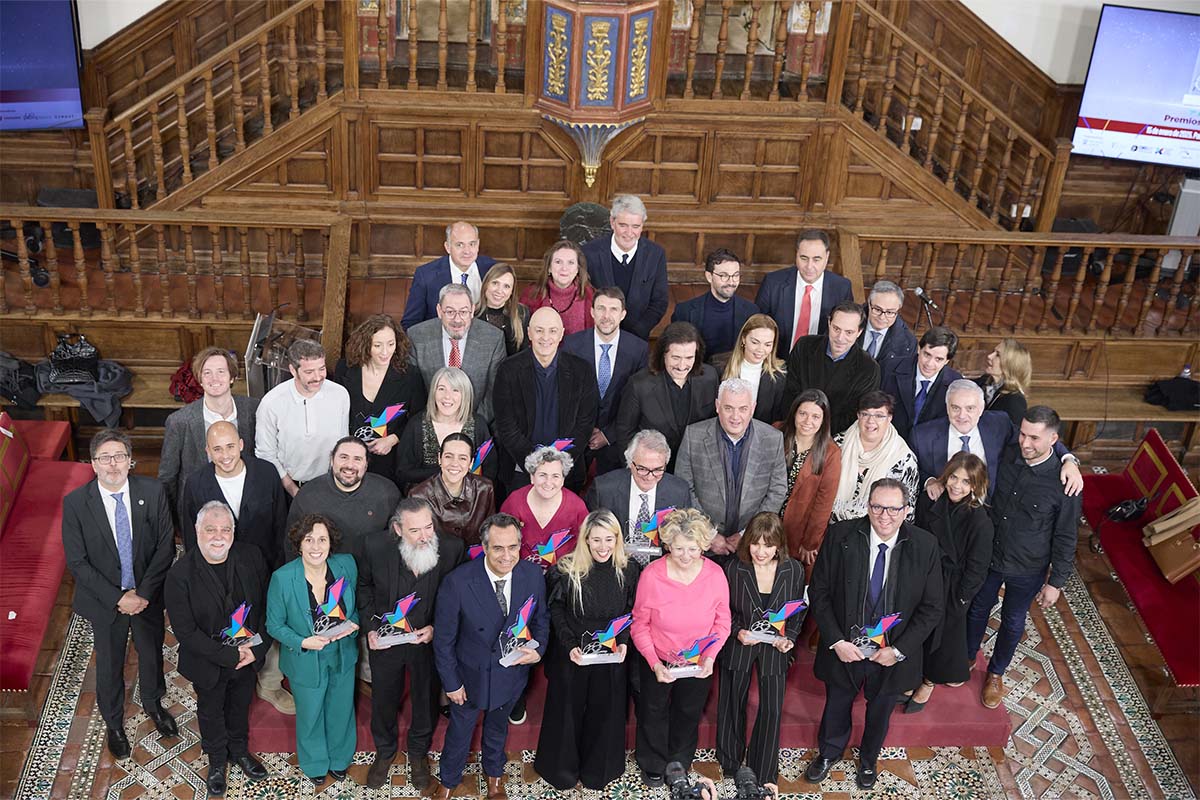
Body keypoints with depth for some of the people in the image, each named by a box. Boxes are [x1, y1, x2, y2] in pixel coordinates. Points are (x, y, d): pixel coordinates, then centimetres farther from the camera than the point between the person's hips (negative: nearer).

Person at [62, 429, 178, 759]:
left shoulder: (152, 491, -14)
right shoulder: (75, 503, -17)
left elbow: (166, 546, -10)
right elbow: (77, 562, -15)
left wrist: (144, 592, -17)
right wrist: (117, 598, -19)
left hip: (147, 595, 1)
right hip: (104, 601, -1)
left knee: (152, 654, 22)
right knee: (109, 663, 18)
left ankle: (153, 704, 52)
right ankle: (113, 724, 44)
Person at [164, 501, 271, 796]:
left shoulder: (251, 557, -17)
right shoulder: (180, 575, -27)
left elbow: (267, 605, -8)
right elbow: (185, 631, -23)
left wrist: (258, 648, -17)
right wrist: (229, 656, -24)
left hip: (248, 657, 3)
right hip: (209, 663, -3)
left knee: (240, 705, 27)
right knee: (211, 711, 24)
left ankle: (239, 750, 55)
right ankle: (217, 760, 50)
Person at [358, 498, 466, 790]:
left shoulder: (452, 548, -26)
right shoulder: (375, 546, -24)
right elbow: (365, 586, -3)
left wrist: (436, 628, -20)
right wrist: (371, 627, -12)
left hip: (429, 640, 0)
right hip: (385, 640, 1)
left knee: (425, 699, 23)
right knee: (383, 699, 24)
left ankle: (419, 752, 53)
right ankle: (385, 751, 54)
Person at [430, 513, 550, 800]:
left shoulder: (533, 575, -20)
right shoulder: (457, 583, -31)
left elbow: (540, 618, -1)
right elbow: (444, 639, -18)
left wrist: (538, 650, -19)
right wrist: (451, 682, -11)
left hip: (512, 672, 3)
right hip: (471, 674, -3)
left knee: (498, 727, 30)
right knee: (460, 731, 23)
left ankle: (494, 774, 59)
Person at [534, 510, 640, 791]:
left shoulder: (629, 570, -8)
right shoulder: (566, 570, -14)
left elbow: (632, 612, 1)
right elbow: (556, 611, -6)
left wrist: (623, 642, -14)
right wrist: (569, 646, -17)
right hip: (572, 656, -2)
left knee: (605, 712, 15)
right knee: (567, 710, 13)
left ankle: (597, 768, 37)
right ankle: (562, 768, 35)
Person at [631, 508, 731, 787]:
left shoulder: (715, 574, -22)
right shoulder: (651, 575, -27)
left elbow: (722, 622, -8)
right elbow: (639, 625, -15)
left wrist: (710, 657, -21)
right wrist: (654, 663, -24)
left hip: (698, 664, 1)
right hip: (657, 661, -1)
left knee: (688, 714, 25)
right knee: (654, 713, 23)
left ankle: (679, 764, 53)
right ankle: (652, 764, 51)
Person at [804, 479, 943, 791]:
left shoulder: (925, 546, -17)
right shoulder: (840, 536, -19)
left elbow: (932, 608, -10)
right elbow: (819, 592, -11)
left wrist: (899, 650, -16)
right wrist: (837, 641, -18)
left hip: (893, 653, 1)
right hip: (844, 648, 0)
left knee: (880, 710, 25)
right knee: (836, 706, 24)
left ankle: (868, 760, 55)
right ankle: (829, 753, 55)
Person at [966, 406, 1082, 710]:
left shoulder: (1064, 483, -24)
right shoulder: (1005, 462, -15)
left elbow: (1066, 537, -14)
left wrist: (1056, 582, -8)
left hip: (1027, 571, -3)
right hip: (988, 558, 3)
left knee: (1012, 622, 19)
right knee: (977, 610, 23)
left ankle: (996, 672, 45)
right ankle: (967, 657, 49)